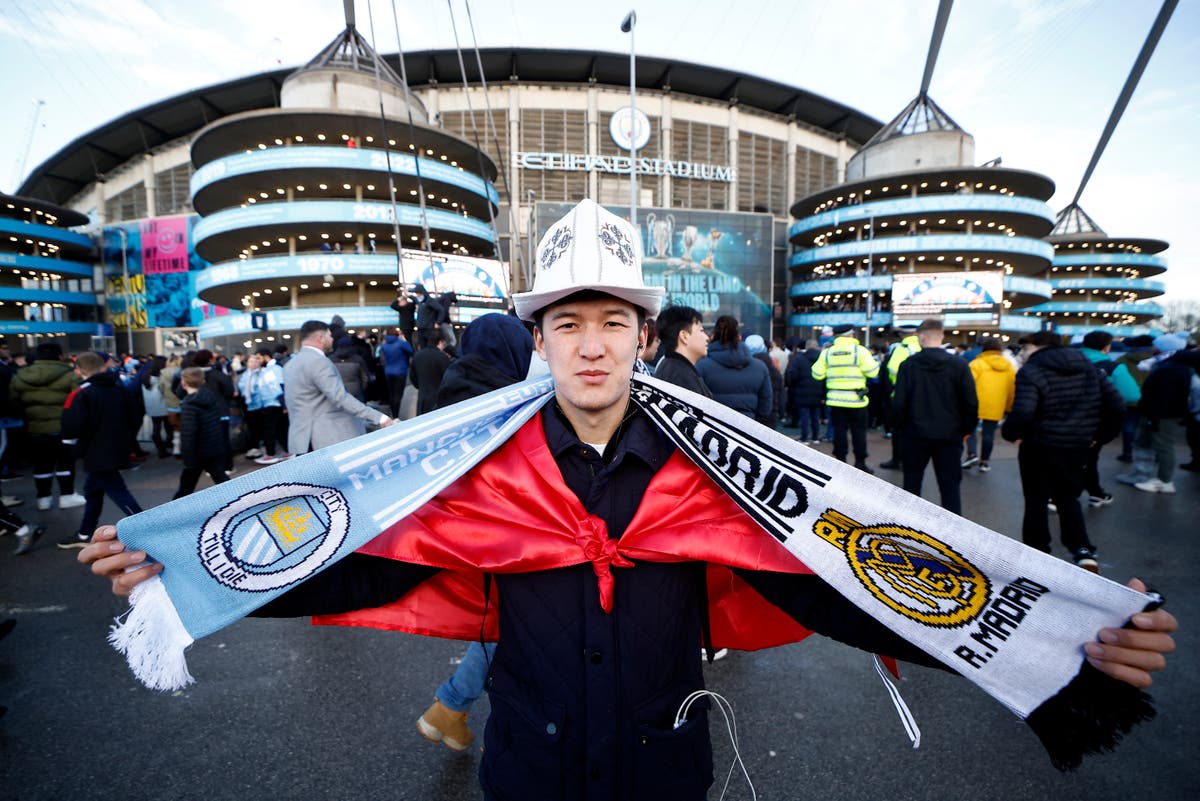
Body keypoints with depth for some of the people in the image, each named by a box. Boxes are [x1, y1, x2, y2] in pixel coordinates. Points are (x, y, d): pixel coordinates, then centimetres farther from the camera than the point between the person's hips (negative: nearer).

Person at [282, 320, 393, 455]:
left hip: (301, 439, 9)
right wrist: (379, 418, -28)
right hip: (328, 439, -9)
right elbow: (340, 398, -24)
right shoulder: (318, 361, -15)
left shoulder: (290, 364, 16)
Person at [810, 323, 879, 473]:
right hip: (856, 399, -2)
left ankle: (840, 460, 12)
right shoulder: (860, 350, -6)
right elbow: (872, 372, -9)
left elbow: (817, 374, 1)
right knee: (858, 431, 7)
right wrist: (875, 362, 11)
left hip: (835, 398, 2)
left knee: (839, 430, 8)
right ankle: (860, 462, 10)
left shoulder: (827, 352, 2)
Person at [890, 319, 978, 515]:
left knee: (912, 484, 14)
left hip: (916, 433, 0)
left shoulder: (908, 365, -7)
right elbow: (971, 403, -4)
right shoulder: (959, 365, -6)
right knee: (950, 486, 8)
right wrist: (966, 430, 9)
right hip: (949, 435, 0)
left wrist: (901, 429, 6)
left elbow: (899, 403, -7)